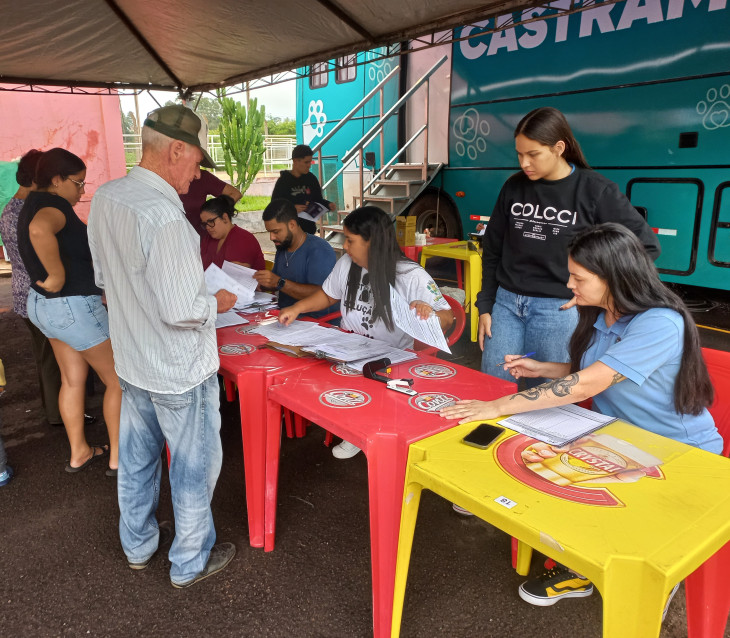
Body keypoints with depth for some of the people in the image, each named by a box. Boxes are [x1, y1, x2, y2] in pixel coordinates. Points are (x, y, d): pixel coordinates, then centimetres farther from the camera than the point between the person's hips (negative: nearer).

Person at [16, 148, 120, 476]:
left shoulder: (32, 203, 11)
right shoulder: (53, 204, -20)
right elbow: (40, 230, -44)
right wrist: (58, 277, -33)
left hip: (45, 304, 10)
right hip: (74, 307, -10)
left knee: (73, 379, 18)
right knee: (119, 380, 3)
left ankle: (79, 452, 29)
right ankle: (118, 457, 13)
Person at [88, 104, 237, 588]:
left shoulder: (104, 198, -1)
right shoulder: (164, 214, -29)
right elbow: (182, 311, -28)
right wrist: (217, 303, -10)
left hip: (132, 363, 9)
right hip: (179, 371, -8)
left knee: (137, 459, 24)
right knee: (194, 467, 12)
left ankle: (138, 545, 46)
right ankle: (191, 562, 32)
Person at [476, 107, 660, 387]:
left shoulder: (595, 191, -6)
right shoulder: (514, 187, 5)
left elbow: (646, 246, -2)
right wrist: (485, 306, 8)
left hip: (558, 309, -3)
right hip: (506, 302, 4)